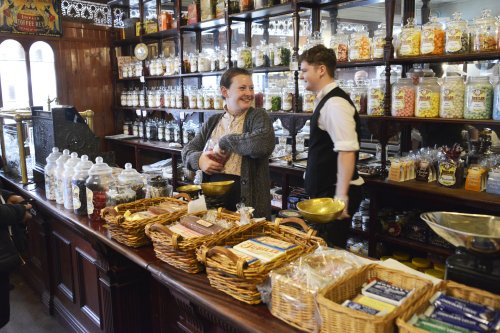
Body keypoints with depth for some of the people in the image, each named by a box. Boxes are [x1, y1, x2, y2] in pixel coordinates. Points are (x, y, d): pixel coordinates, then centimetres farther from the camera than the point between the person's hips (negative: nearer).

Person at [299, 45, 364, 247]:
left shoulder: (335, 103, -18)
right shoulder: (325, 100, 12)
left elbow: (347, 152, -25)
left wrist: (341, 197, -26)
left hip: (335, 193, -10)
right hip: (325, 191, 10)